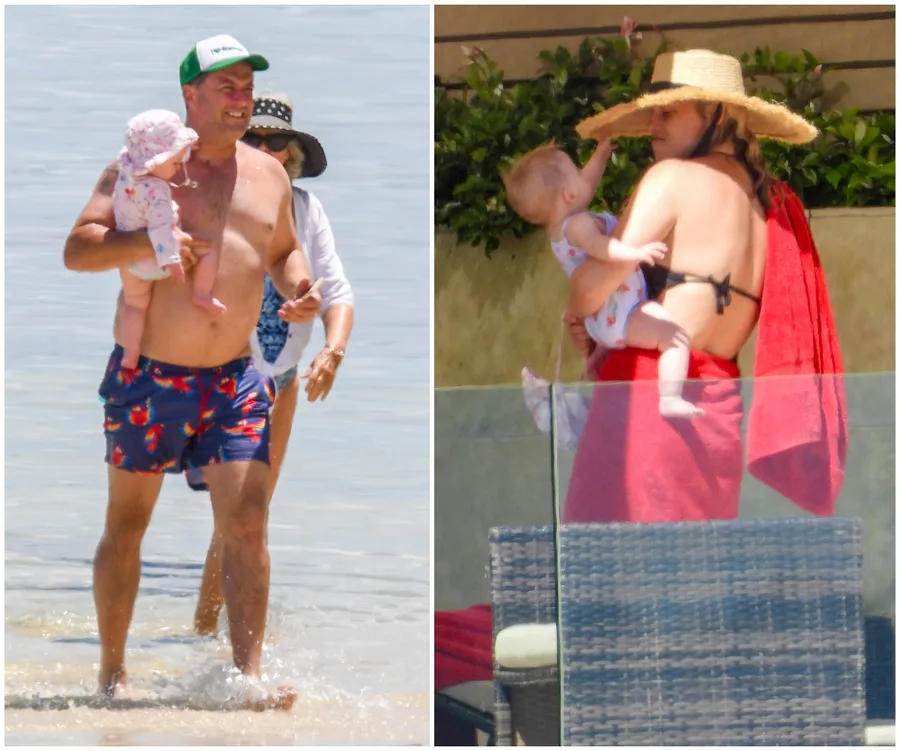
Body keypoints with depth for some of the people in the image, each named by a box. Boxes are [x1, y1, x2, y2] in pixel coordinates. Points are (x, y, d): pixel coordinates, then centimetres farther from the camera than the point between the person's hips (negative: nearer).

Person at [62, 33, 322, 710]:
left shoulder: (267, 174, 10)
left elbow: (284, 250, 25)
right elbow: (76, 249, -10)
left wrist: (298, 287, 2)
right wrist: (148, 243, -26)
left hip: (234, 380, 3)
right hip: (148, 376, -3)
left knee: (247, 524, -10)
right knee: (127, 526, 6)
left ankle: (248, 675, -13)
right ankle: (112, 671, 19)